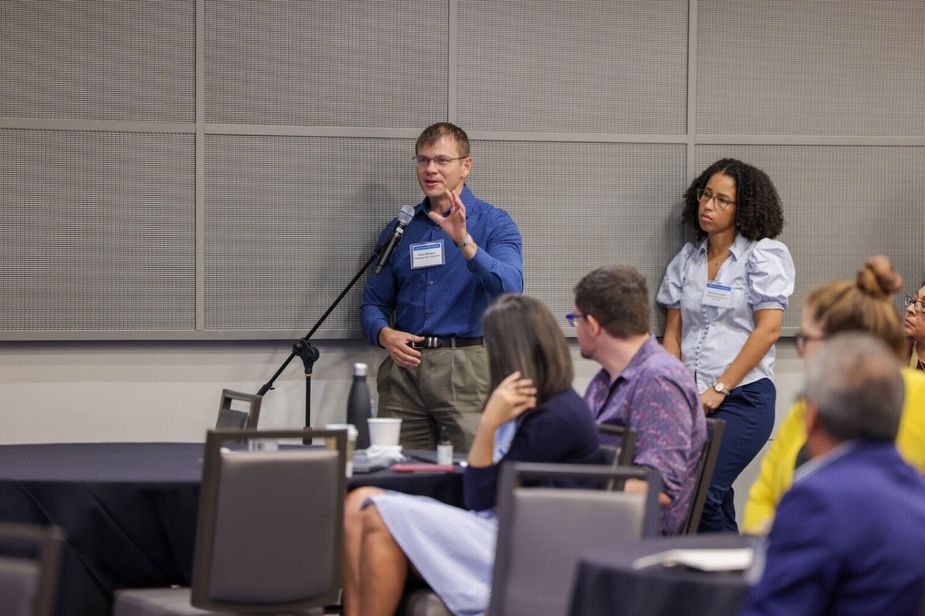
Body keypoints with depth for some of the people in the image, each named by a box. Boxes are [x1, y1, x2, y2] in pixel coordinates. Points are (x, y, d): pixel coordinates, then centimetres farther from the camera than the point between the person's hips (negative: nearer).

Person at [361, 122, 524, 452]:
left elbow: (510, 288, -15)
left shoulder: (493, 223, 2)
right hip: (404, 366, 4)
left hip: (467, 368, -4)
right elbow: (374, 302, 18)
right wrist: (385, 335, -3)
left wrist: (464, 241, -26)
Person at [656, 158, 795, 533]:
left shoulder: (765, 255, -2)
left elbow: (768, 329, -9)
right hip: (693, 402, 5)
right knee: (714, 499, 1)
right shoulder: (687, 260, 15)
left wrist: (718, 389, -12)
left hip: (743, 397, -5)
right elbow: (672, 333, 14)